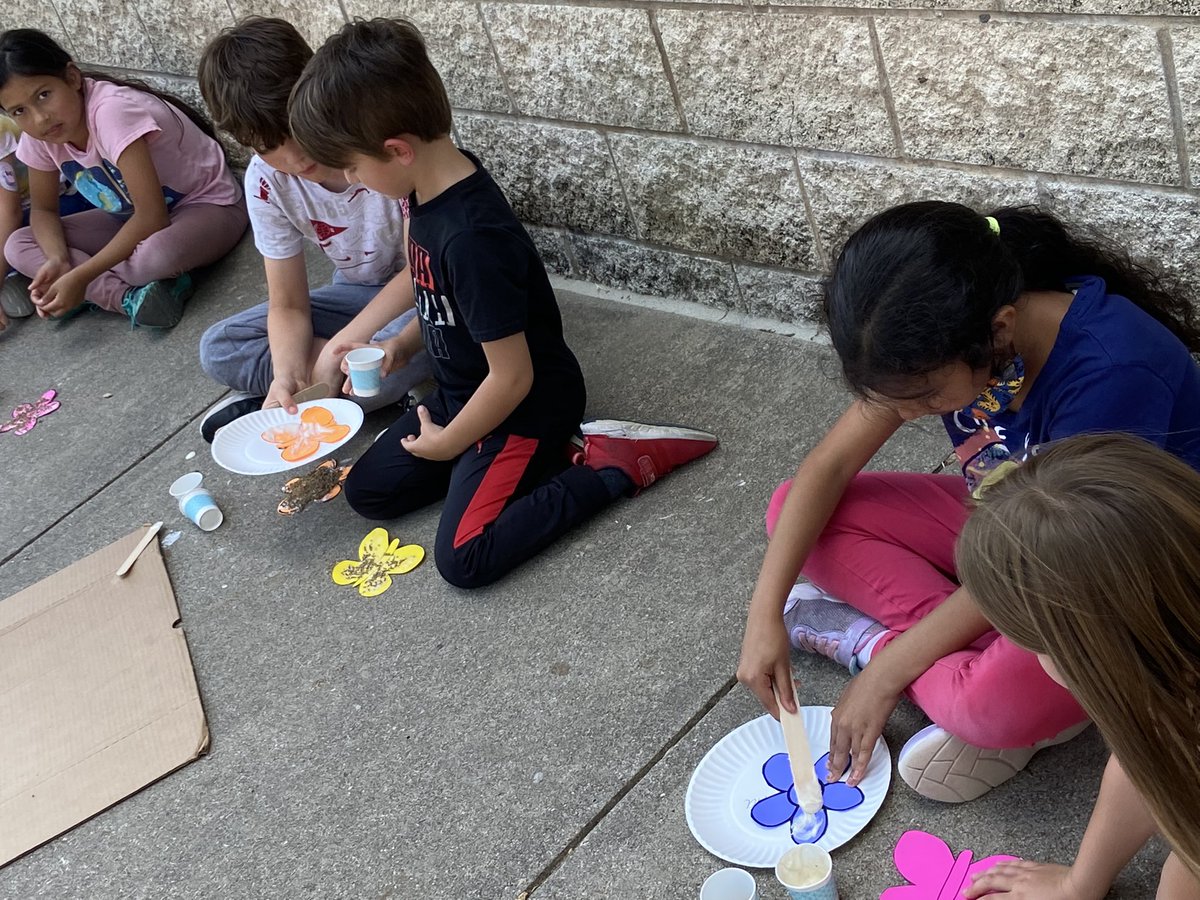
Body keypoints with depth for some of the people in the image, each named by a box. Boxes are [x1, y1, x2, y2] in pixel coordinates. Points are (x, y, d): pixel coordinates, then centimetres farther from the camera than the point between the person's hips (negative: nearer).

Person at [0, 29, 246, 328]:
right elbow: (43, 209, 4)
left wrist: (80, 276, -33)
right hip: (135, 217, 7)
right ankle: (130, 297, -21)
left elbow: (152, 217, -33)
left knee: (157, 254, -41)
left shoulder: (111, 111, -31)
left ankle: (100, 290, -9)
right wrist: (57, 259, -19)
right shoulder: (36, 135, -9)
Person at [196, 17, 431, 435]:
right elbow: (288, 306, -10)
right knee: (219, 349, -10)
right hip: (358, 294, 5)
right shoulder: (266, 181, -14)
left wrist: (337, 349, -26)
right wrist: (286, 376, -32)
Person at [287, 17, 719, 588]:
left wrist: (447, 443, -13)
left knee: (463, 560, -14)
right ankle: (544, 456, 10)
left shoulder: (471, 236, -34)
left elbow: (512, 376, -27)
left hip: (525, 409, -9)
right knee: (369, 492, 9)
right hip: (463, 391, 9)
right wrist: (401, 346, 6)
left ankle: (613, 464, -4)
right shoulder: (431, 188, -5)